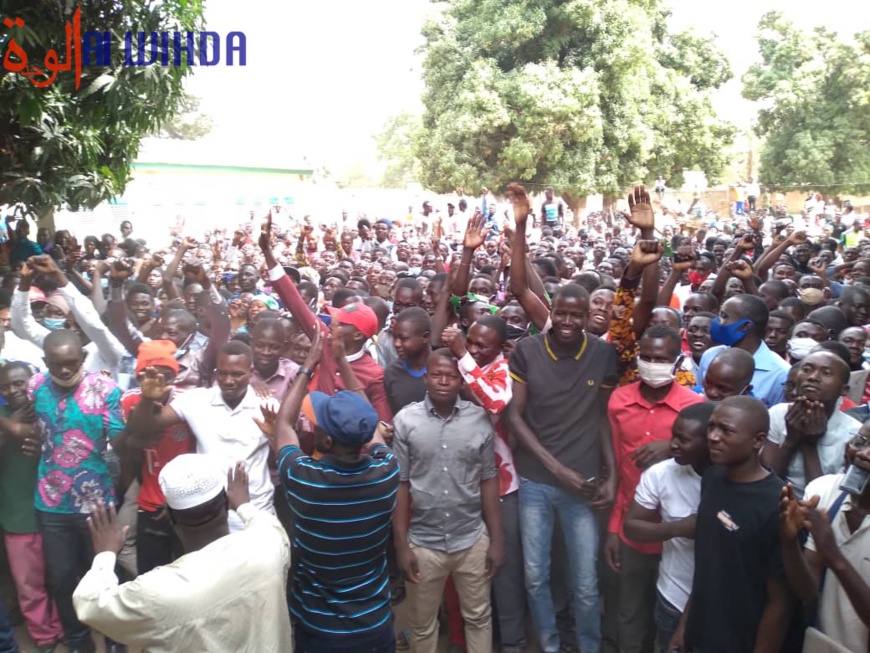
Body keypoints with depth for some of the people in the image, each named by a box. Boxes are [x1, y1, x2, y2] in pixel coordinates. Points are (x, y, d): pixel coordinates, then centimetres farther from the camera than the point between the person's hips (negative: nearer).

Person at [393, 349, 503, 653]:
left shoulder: (479, 419, -7)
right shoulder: (405, 420, -10)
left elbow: (488, 480, 0)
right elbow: (400, 485, -5)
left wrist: (497, 539, 0)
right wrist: (401, 545, -5)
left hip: (473, 539, 1)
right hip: (423, 542, 0)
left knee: (478, 617, 18)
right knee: (423, 624, 18)